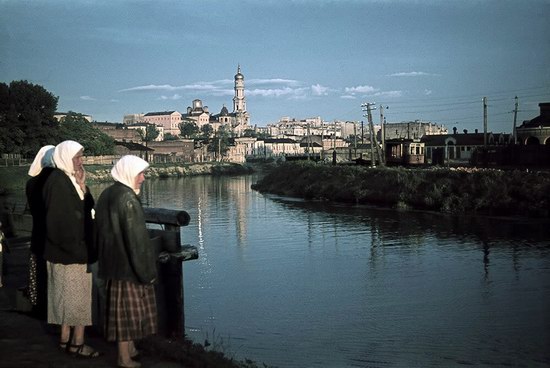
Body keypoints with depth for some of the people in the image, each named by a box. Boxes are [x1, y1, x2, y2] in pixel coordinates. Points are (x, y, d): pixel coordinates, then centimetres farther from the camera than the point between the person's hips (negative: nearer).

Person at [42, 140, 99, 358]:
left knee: (71, 297, 15)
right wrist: (75, 247, -18)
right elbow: (58, 221, -22)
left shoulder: (72, 179, 10)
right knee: (76, 297, -1)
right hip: (68, 250, -9)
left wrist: (82, 187, -3)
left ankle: (67, 339, 25)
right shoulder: (57, 182, -18)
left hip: (78, 249, 9)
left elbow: (87, 209, 10)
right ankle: (76, 342, 8)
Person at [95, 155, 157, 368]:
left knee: (121, 307, 18)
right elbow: (136, 237, -20)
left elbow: (101, 230, 14)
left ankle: (129, 348, 31)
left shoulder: (107, 195, 7)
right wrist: (147, 270, -14)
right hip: (127, 263, -9)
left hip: (112, 262, 9)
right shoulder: (127, 199, -20)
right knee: (128, 309, 1)